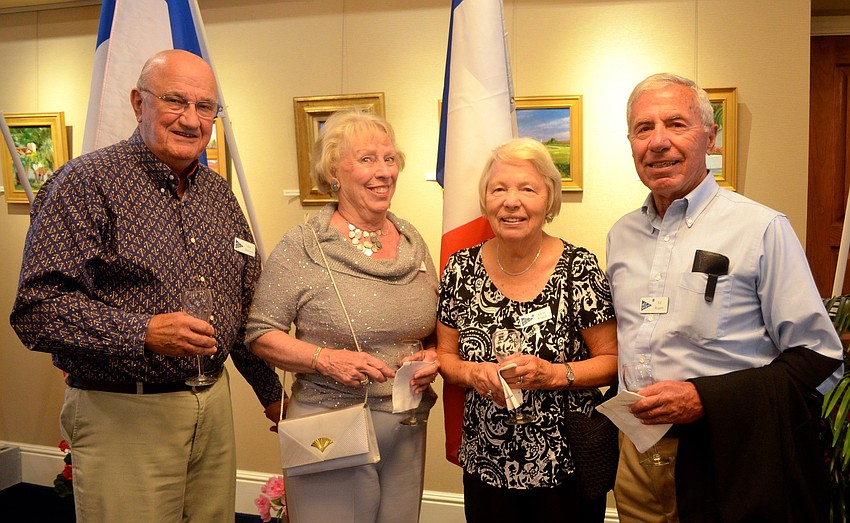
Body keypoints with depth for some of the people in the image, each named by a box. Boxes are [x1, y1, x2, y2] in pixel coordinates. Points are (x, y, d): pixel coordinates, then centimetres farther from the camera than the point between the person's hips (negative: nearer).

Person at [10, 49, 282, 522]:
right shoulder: (86, 182, -10)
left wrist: (271, 390, 20)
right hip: (122, 414, -6)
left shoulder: (219, 193, 11)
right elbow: (37, 308, -16)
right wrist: (144, 333, -26)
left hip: (214, 407, 6)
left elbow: (245, 307, 17)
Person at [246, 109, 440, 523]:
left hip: (407, 434, 5)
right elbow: (260, 334, -7)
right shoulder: (302, 247, -8)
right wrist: (325, 359, -20)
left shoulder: (413, 242, 7)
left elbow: (438, 328, 16)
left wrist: (432, 357, -4)